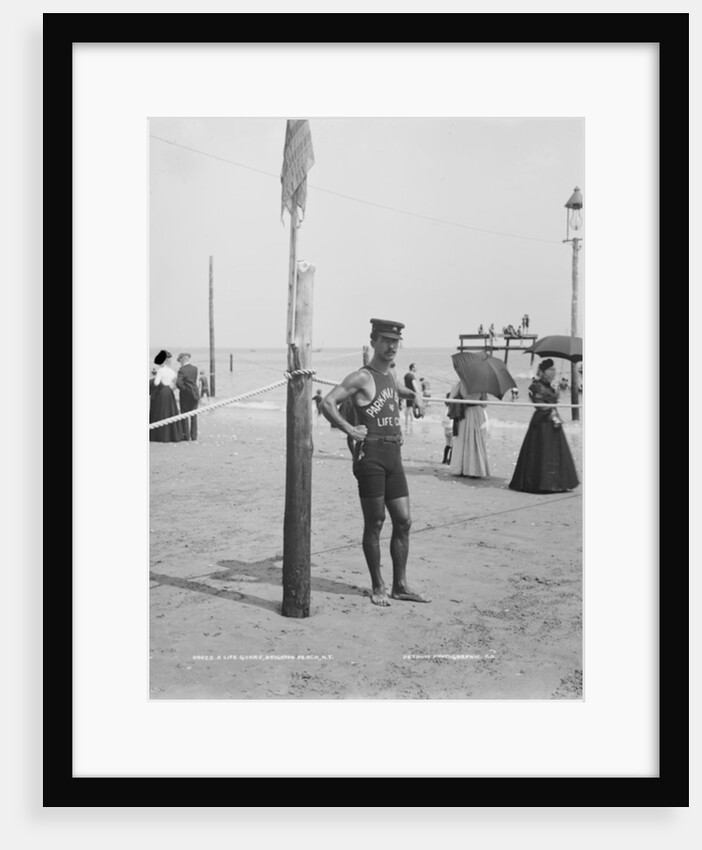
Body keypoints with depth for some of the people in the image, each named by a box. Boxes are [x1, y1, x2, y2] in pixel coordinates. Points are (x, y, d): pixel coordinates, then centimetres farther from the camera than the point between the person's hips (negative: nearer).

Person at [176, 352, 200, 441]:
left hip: (186, 395, -5)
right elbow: (194, 381, 8)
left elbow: (179, 383, -24)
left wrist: (184, 389, -8)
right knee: (193, 415, 11)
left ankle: (186, 435, 6)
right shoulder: (195, 368, 1)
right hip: (195, 394, 5)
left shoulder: (182, 370, -15)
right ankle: (194, 435, 13)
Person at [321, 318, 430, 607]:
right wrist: (348, 429, -16)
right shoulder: (362, 377, -6)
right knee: (374, 523, 0)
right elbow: (327, 403, -14)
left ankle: (400, 585, 16)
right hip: (371, 453, -8)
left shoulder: (389, 374, 18)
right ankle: (377, 587, 12)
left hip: (394, 455, 8)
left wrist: (413, 394, 28)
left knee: (403, 521, 7)